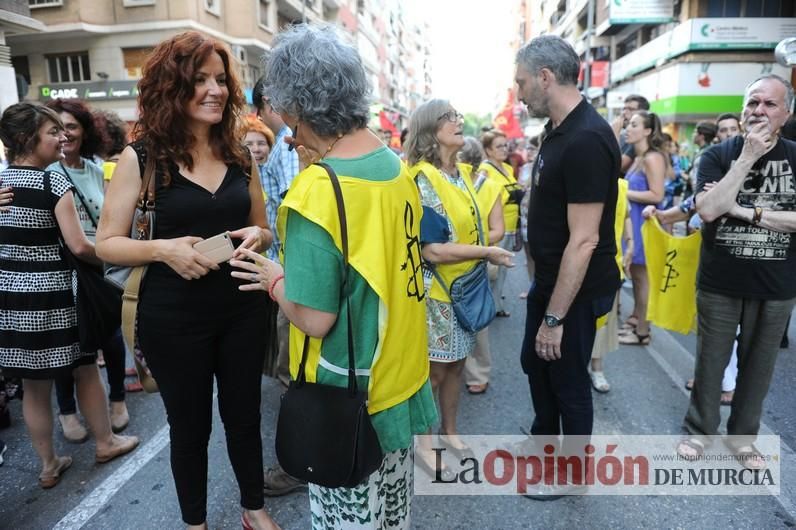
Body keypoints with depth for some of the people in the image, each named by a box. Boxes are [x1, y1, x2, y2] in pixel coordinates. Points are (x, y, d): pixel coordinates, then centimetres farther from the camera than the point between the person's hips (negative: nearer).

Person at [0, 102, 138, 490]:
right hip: (51, 292, -5)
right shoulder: (54, 181, -12)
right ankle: (106, 442, 30)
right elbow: (79, 247, -16)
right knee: (85, 369, 14)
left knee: (34, 386, 14)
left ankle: (48, 466, 28)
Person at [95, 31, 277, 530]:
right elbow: (107, 243, -5)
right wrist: (162, 248, -23)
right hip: (173, 319, -3)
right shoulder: (141, 156, -7)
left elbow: (264, 231, 12)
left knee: (245, 416, 17)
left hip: (241, 310, 3)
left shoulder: (239, 154, 3)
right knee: (190, 426, 15)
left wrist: (255, 237, -11)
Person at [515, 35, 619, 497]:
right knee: (535, 363, 23)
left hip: (577, 289, -9)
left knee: (568, 379, 10)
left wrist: (555, 317, -23)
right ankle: (544, 443, 47)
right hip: (550, 279, 9)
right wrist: (544, 295, 17)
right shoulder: (560, 130, 6)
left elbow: (584, 241, -27)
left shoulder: (586, 141, -25)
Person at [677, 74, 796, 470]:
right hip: (720, 283, -2)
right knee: (710, 361, 10)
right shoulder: (718, 154, -4)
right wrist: (748, 157, -19)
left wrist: (749, 213, -17)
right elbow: (708, 210, -19)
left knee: (758, 365, 14)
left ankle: (742, 435, 32)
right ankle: (699, 429, 28)